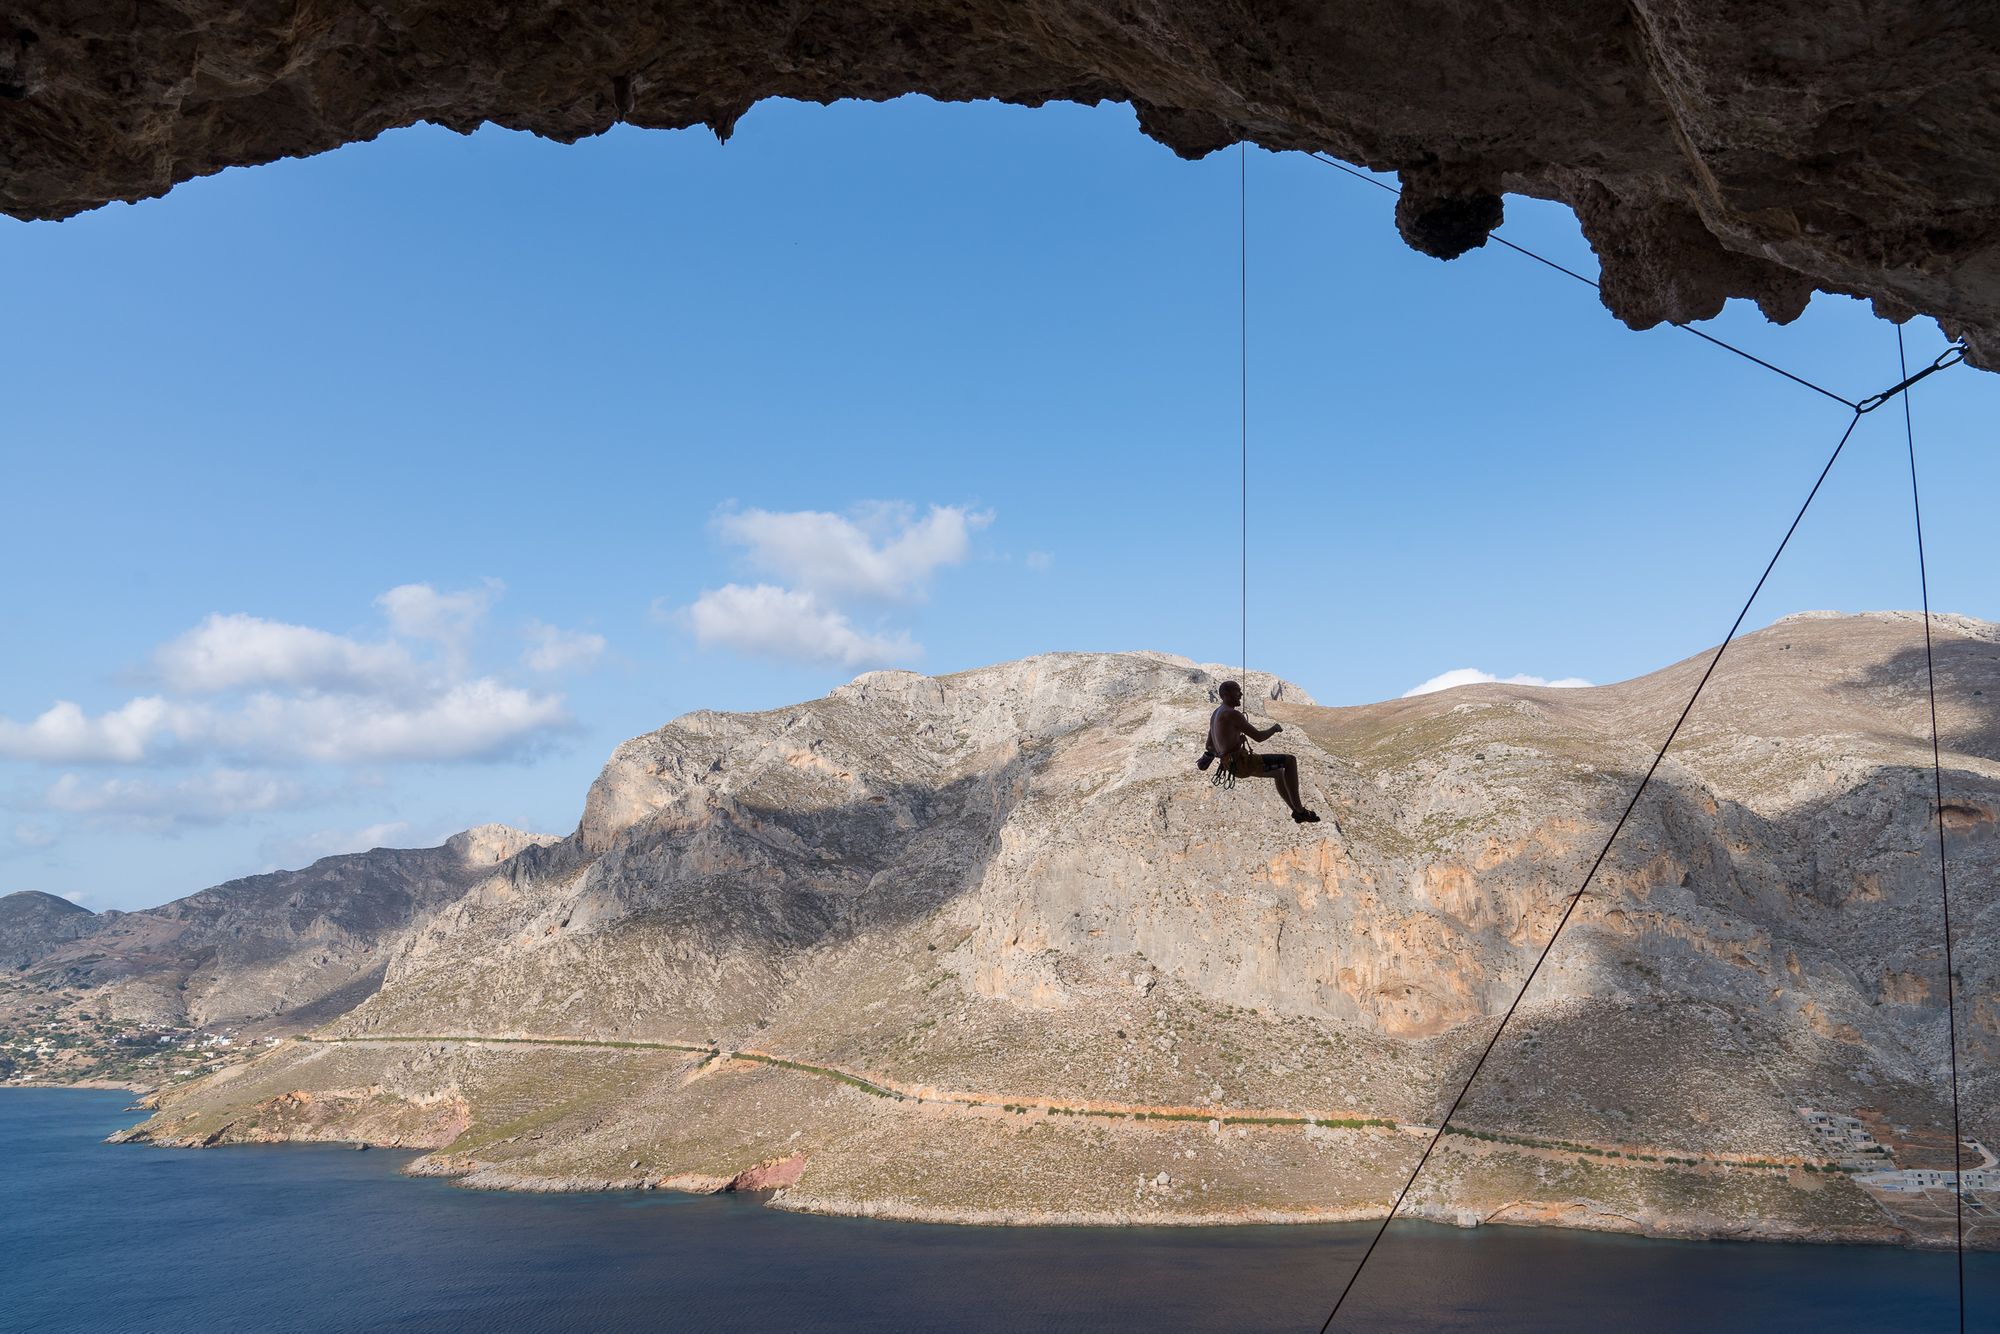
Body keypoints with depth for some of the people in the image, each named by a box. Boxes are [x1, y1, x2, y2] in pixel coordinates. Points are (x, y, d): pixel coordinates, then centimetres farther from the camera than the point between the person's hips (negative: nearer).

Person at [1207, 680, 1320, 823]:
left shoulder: (1215, 715, 16)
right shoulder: (1233, 714, -16)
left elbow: (1210, 746, 22)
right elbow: (1258, 737, -16)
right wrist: (1274, 728, 3)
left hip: (1233, 765, 10)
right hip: (1243, 762, -10)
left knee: (1280, 773, 25)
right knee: (1290, 760, -6)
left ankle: (1298, 811, 28)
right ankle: (1299, 809, -3)